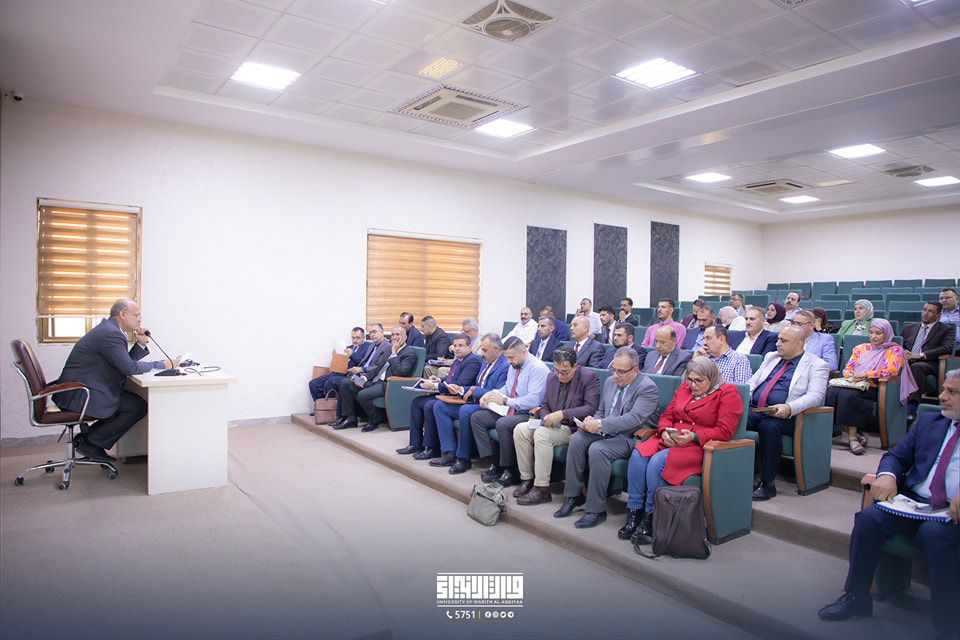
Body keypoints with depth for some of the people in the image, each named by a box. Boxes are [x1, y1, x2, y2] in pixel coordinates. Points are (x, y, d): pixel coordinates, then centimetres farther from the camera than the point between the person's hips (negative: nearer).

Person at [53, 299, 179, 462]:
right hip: (78, 395, -11)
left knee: (134, 402, 11)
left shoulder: (109, 329, 15)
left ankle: (89, 434, 11)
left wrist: (141, 344, 5)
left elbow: (126, 362, 19)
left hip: (78, 390, 11)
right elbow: (129, 367, -23)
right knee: (139, 406, -13)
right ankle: (91, 443, -3)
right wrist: (162, 365, -13)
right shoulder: (111, 333, -18)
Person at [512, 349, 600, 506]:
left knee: (541, 434, -31)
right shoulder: (552, 376, 11)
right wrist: (546, 417, -6)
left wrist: (562, 414, -26)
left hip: (573, 428, -7)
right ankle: (527, 479, -4)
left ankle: (542, 489, -23)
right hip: (553, 424, 7)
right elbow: (544, 404, 18)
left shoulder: (589, 378, -10)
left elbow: (591, 408, -18)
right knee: (520, 430, -14)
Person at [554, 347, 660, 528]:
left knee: (597, 449, -31)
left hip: (632, 438, -7)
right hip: (608, 432, 8)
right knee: (577, 439, -17)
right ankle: (573, 496, -6)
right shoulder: (610, 381, 12)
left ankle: (596, 510, -19)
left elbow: (635, 418, -26)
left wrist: (600, 425, -27)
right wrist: (592, 421, -5)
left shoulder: (647, 387, -13)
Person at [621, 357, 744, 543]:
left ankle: (650, 519, -19)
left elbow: (725, 431, -9)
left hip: (699, 446, -6)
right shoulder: (683, 388, 20)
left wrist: (693, 436, -20)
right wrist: (665, 432, -4)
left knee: (658, 461, -32)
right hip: (669, 441, 6)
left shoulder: (727, 393, 1)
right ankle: (633, 514, -20)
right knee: (638, 454, -25)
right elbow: (666, 415, 20)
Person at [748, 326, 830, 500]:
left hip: (784, 416, -4)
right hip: (754, 409, 5)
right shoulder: (770, 357, 26)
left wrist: (789, 408, -25)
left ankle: (767, 484, -23)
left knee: (768, 426, -37)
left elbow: (815, 396, -8)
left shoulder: (816, 365, 7)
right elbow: (753, 382, 24)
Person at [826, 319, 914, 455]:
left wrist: (866, 374, -13)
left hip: (874, 389, -4)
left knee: (848, 394, -37)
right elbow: (847, 369, 21)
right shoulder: (861, 348, 27)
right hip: (854, 385, 4)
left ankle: (852, 435, -33)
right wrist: (852, 375, -3)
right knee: (830, 392, -31)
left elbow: (891, 370, -7)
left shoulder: (894, 350, 12)